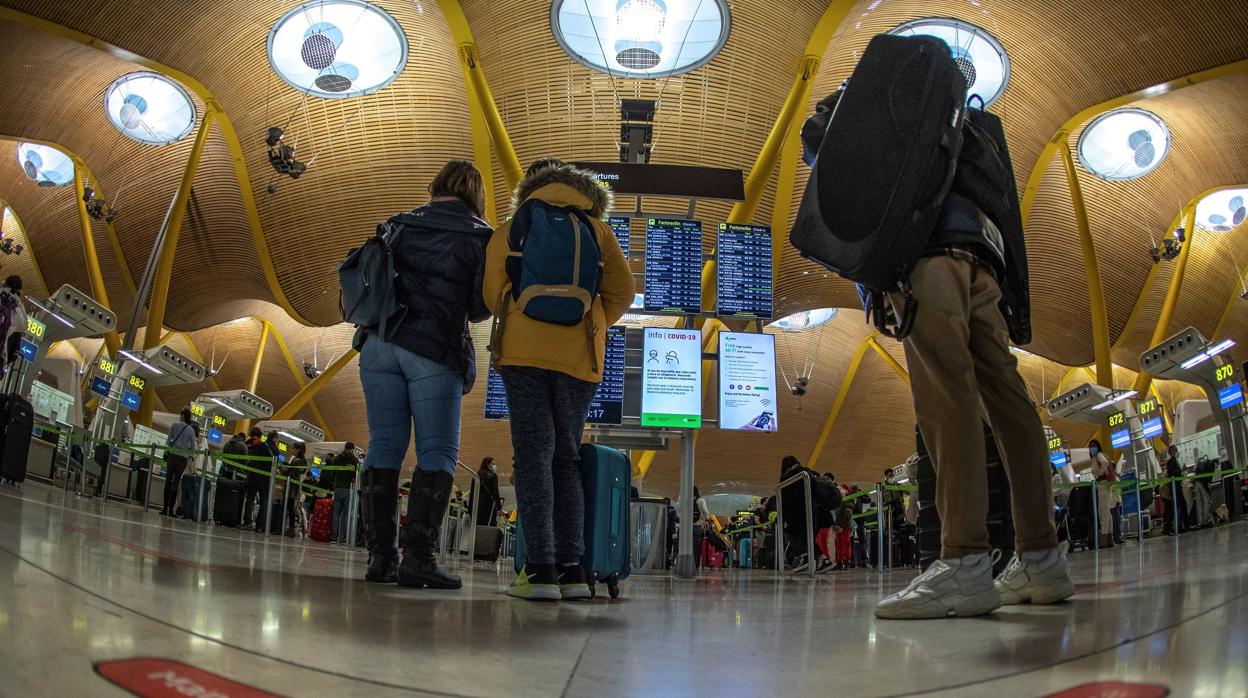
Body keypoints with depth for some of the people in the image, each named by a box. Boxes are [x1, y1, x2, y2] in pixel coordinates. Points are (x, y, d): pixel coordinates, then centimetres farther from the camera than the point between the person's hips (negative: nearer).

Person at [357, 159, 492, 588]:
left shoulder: (400, 224, 14)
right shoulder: (479, 236, 3)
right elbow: (481, 307, -1)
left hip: (380, 344, 4)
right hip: (435, 349, -4)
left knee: (385, 446, 6)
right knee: (438, 453, 0)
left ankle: (380, 555, 5)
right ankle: (417, 557, -8)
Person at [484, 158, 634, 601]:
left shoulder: (509, 231, 14)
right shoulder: (595, 228, 16)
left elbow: (493, 294, 7)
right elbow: (621, 293, 7)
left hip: (524, 351, -1)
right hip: (580, 358, 2)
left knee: (534, 457, -3)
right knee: (566, 458, 9)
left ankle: (542, 570, -10)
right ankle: (571, 568, 4)